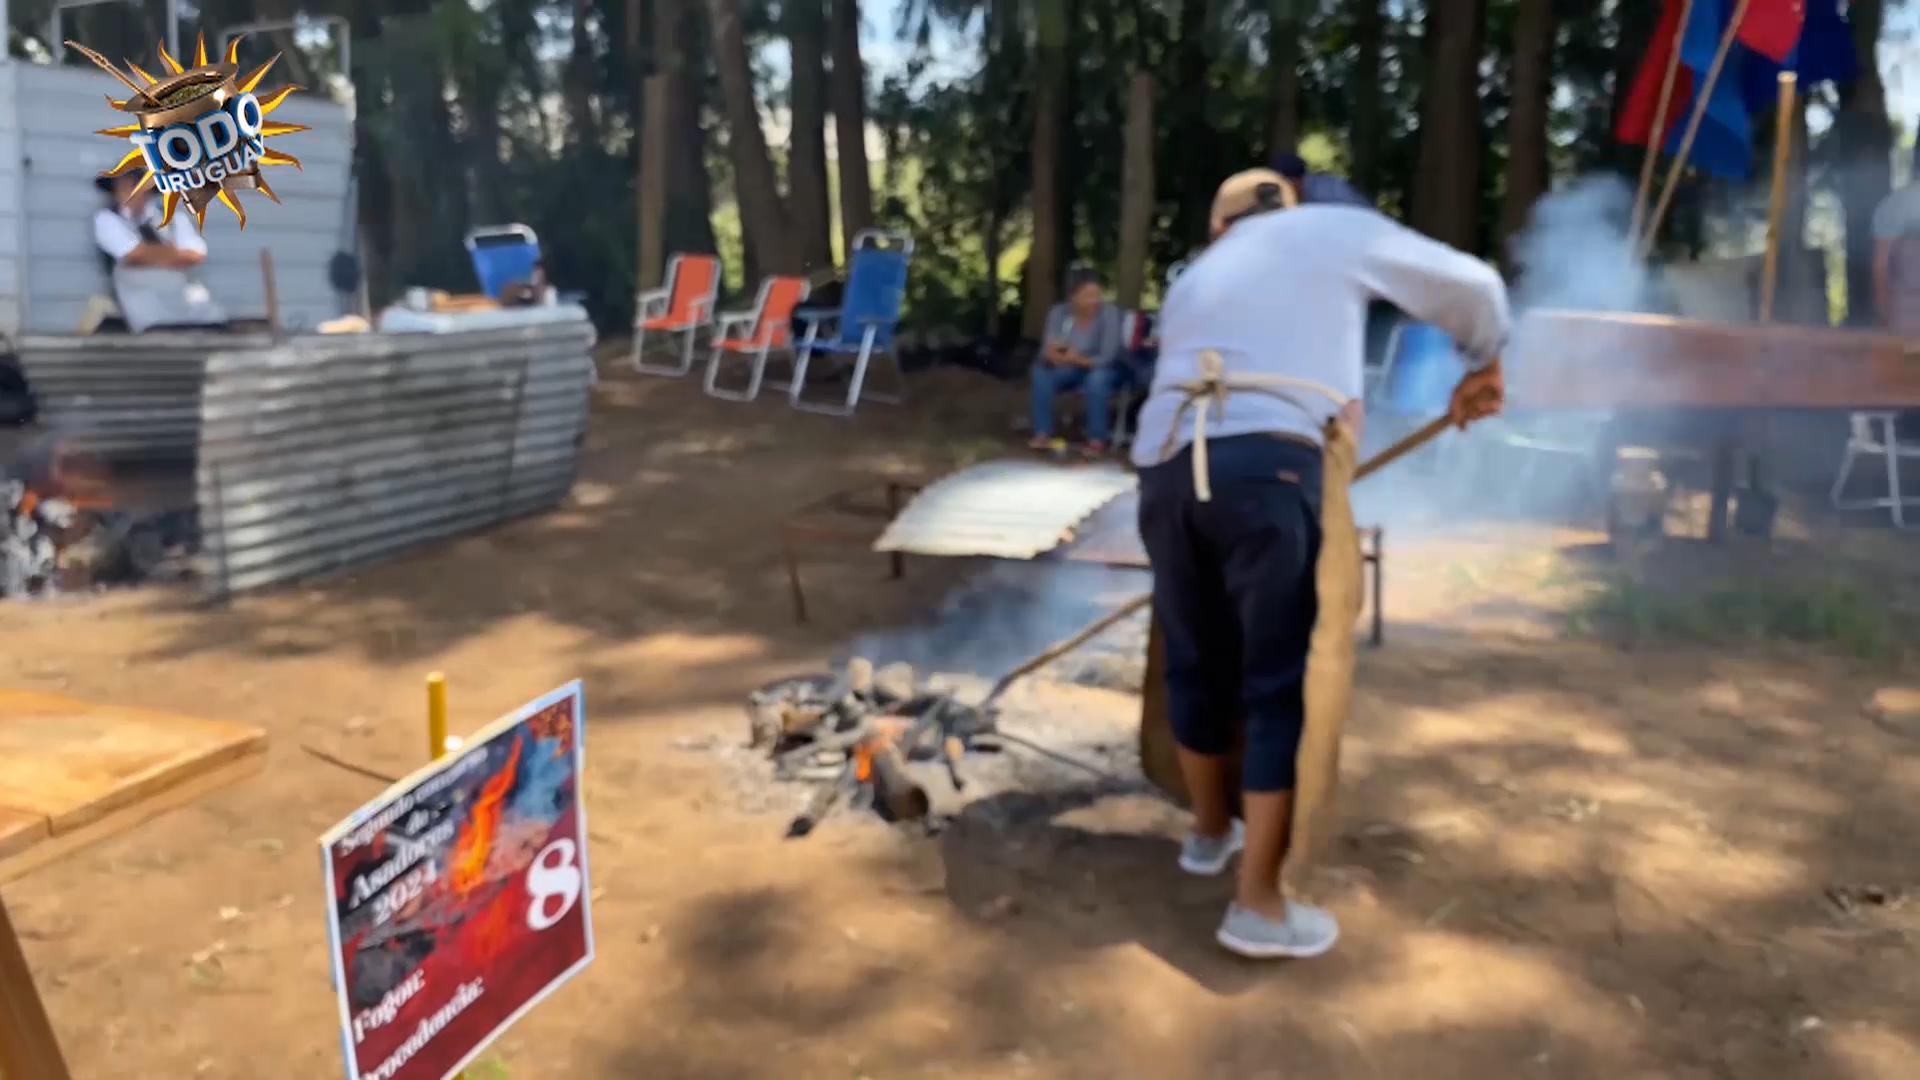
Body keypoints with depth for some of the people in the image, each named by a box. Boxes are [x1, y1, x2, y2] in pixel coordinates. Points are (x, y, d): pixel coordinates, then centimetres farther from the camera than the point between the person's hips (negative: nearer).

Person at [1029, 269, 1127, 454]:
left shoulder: (1109, 313, -24)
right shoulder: (1059, 312, -12)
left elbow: (1107, 358, -27)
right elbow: (1047, 352, -15)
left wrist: (1079, 359, -43)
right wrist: (1053, 354, -39)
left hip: (1106, 370, -4)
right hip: (1072, 369, 4)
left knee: (1097, 378, -37)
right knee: (1041, 371, -22)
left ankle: (1097, 439, -26)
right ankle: (1043, 433, -16)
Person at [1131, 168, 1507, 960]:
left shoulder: (1193, 282, 33)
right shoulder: (1339, 231, 20)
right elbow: (1472, 290, 26)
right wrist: (1483, 363, 46)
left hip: (1165, 467, 5)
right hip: (1265, 469, -5)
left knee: (1195, 662, 22)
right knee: (1281, 686, 4)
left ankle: (1210, 831, 42)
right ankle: (1258, 905, 8)